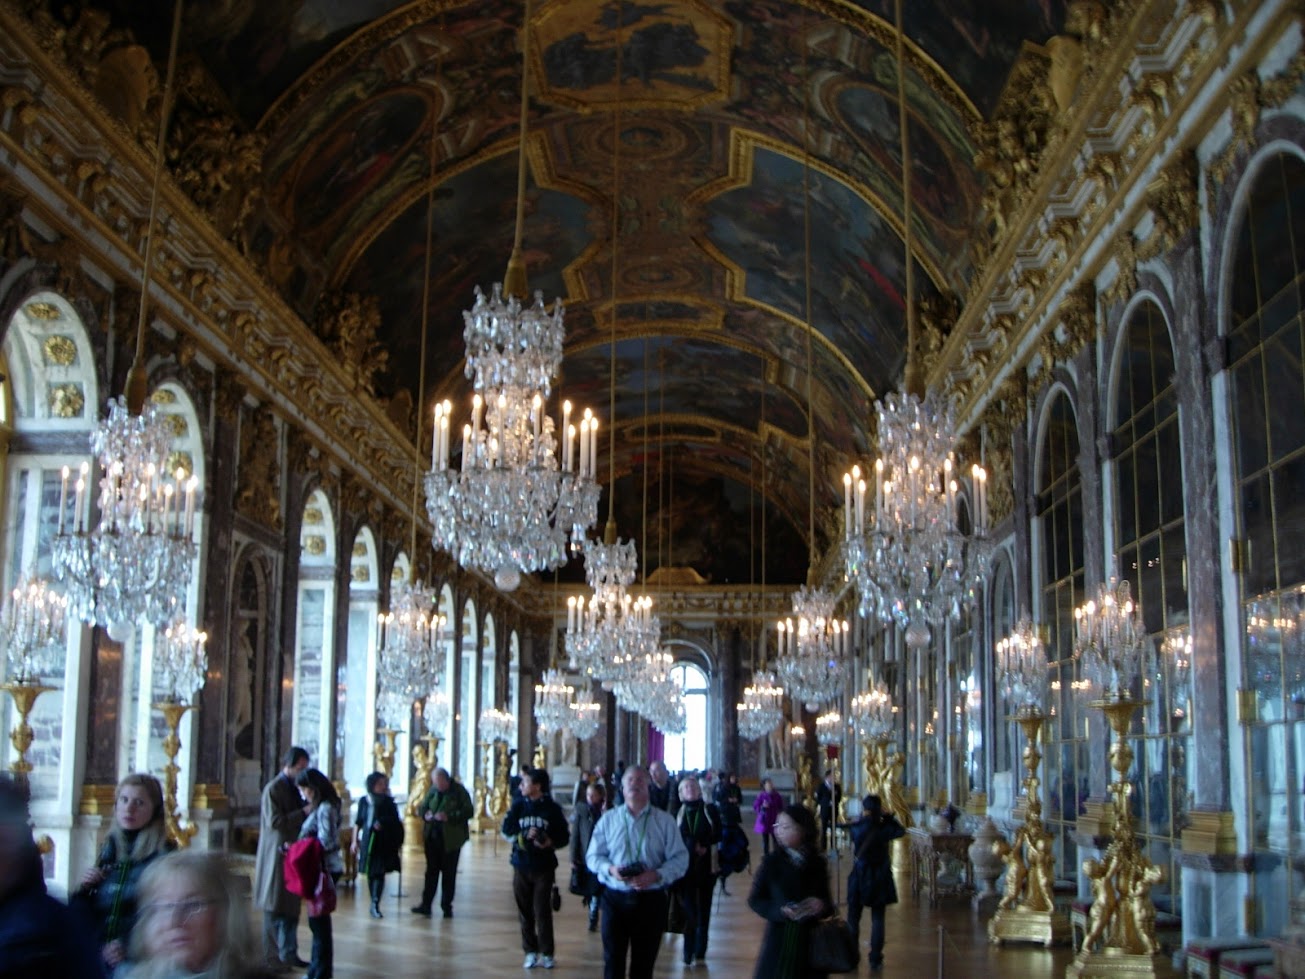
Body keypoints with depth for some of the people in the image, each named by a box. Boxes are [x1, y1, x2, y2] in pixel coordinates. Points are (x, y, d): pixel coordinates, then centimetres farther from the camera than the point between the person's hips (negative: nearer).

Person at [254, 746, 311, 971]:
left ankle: (288, 954, 16)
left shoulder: (293, 788, 15)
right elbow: (274, 821, -20)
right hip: (278, 854, -8)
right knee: (276, 908, -2)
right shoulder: (273, 789, -11)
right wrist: (303, 812, -22)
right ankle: (273, 957, 4)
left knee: (291, 906, 10)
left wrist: (308, 809, 2)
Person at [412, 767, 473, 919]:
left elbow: (468, 811, -11)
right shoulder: (433, 790, 4)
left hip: (451, 839, -3)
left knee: (449, 873, 5)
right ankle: (426, 904, 8)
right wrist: (425, 815, -11)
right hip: (432, 837, 3)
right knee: (431, 871, 6)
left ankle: (446, 906, 13)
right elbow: (421, 808, 13)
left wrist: (449, 817, -22)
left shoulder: (459, 791, -7)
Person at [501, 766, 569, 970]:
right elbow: (507, 830, -3)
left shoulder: (552, 808, -4)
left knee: (543, 911, -3)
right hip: (521, 866, 2)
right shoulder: (518, 805, 2)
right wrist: (525, 835, -18)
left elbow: (564, 837, 0)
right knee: (525, 911, 6)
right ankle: (530, 951, 17)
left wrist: (551, 842, -20)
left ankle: (546, 953, 8)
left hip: (544, 867, -2)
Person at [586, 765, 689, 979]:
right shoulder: (608, 819, 7)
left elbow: (680, 859, -2)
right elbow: (593, 856, 7)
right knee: (612, 960, 2)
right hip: (615, 897, 1)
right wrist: (610, 869, -14)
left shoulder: (665, 821, 2)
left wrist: (657, 875, -19)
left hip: (651, 899, -1)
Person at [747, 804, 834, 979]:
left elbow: (827, 900, 10)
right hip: (780, 939, -2)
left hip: (812, 940, 2)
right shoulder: (772, 862, -4)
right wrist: (780, 910, -18)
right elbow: (755, 900, -2)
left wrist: (822, 905, -13)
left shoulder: (817, 863, 2)